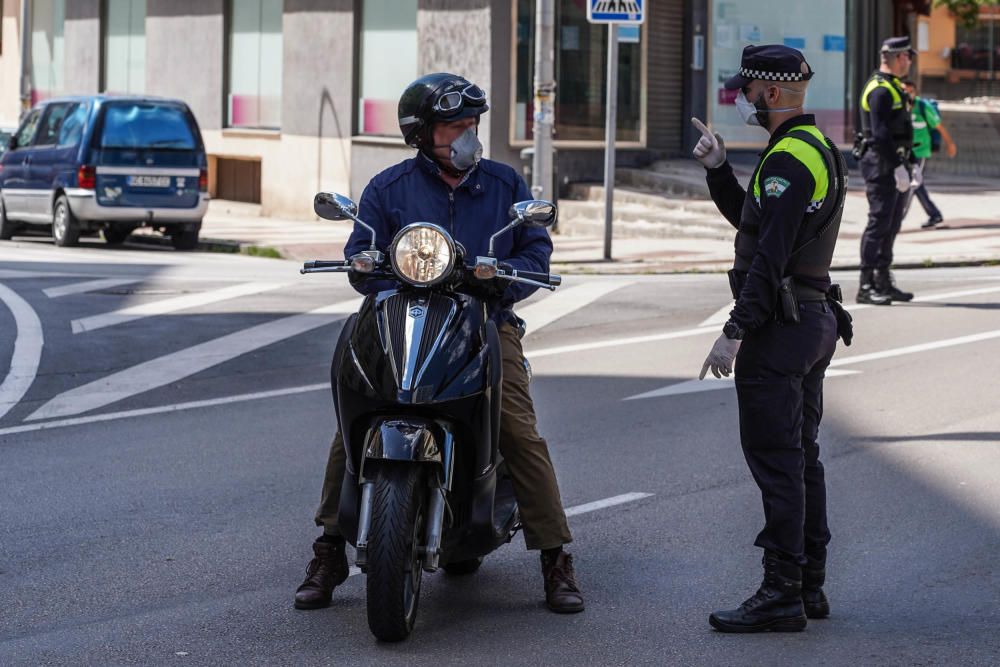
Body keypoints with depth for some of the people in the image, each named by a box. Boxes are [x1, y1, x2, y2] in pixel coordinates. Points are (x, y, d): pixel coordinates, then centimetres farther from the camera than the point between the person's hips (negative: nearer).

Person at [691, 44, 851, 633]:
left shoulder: (790, 158, -17)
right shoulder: (819, 150, 17)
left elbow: (769, 256, -23)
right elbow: (748, 218, 25)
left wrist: (735, 332, -22)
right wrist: (718, 168, 15)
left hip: (780, 323, -11)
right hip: (815, 319, 11)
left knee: (776, 461, -9)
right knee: (801, 457, 14)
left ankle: (781, 594, -8)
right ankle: (810, 586, 18)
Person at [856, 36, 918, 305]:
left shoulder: (894, 87, 18)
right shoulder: (880, 89, -15)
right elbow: (880, 134, -22)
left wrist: (911, 163, 21)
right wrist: (898, 167, -24)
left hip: (895, 166, 10)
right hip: (882, 166, -10)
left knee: (891, 225, 12)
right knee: (879, 224, -10)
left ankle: (884, 282, 16)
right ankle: (866, 287, -9)